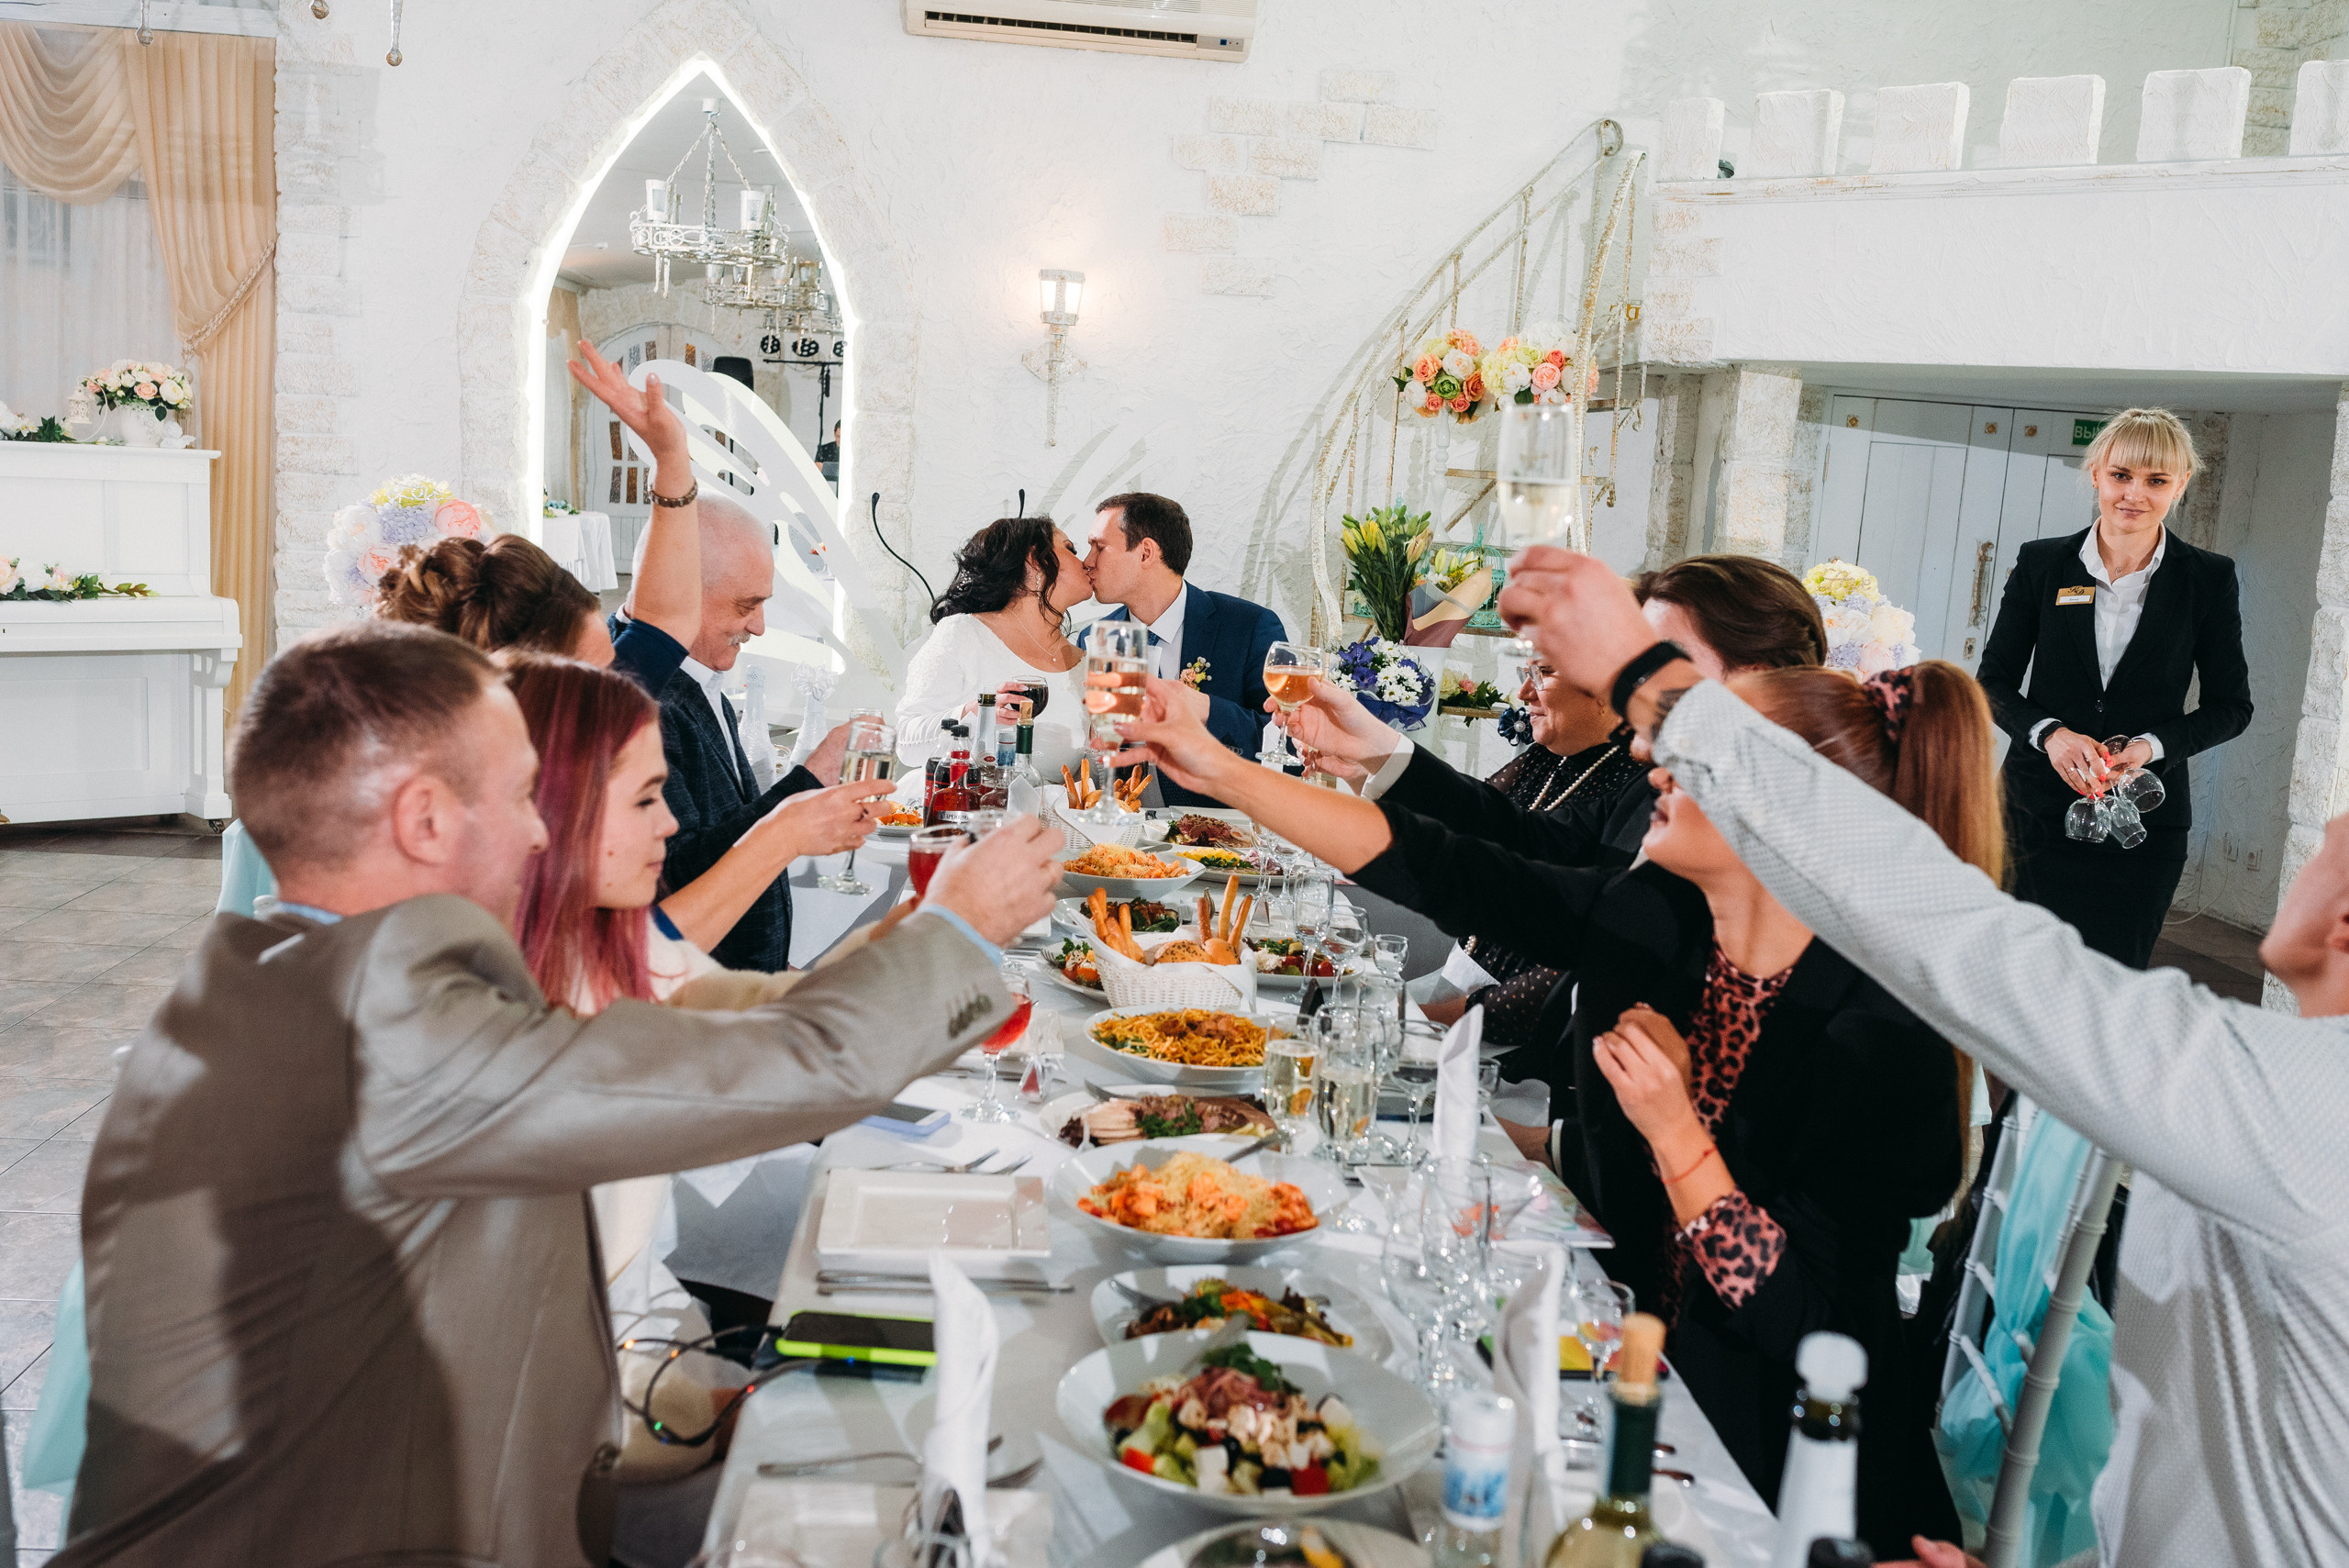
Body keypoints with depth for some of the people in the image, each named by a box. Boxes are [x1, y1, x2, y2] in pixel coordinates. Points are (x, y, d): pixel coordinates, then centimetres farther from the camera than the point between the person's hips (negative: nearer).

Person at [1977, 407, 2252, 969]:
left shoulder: (2210, 579, 1)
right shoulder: (2040, 563, 2)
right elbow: (1994, 681, 4)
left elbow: (2231, 706, 5)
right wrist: (2049, 733, -14)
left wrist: (2153, 745, -13)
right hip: (2038, 811, 1)